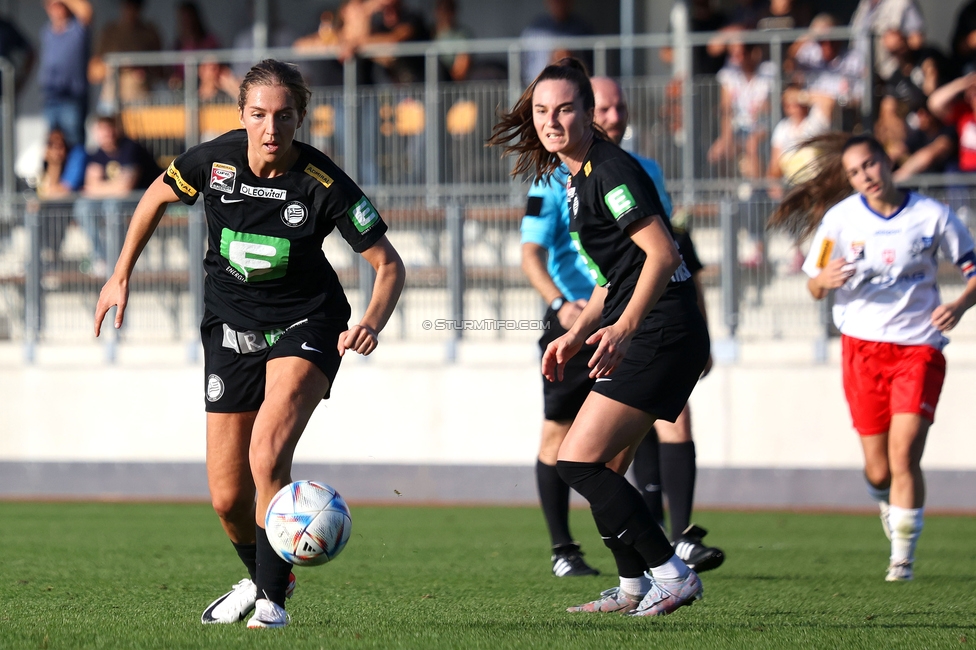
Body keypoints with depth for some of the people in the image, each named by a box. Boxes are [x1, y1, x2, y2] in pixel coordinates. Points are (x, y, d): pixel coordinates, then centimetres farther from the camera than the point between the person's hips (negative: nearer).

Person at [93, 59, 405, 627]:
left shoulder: (325, 185, -20)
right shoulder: (215, 160, -13)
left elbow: (389, 265, -13)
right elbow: (159, 197, 9)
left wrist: (372, 324, -31)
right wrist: (122, 276, 10)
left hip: (305, 326, -3)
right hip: (231, 328, 3)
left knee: (268, 455, -27)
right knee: (227, 497, 3)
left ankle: (272, 600, -11)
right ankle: (262, 576, 35)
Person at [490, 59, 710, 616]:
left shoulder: (609, 171, -13)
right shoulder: (580, 175, 17)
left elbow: (662, 253, -23)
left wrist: (623, 328, -30)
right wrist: (578, 333, 22)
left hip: (661, 334, -10)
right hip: (644, 335, 10)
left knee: (577, 461, -12)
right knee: (591, 463, 13)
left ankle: (672, 575, -8)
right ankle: (634, 587, 21)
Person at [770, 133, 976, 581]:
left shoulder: (931, 215, -2)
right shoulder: (840, 218, 0)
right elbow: (814, 287, 6)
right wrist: (825, 280, -18)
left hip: (919, 346, -1)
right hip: (862, 346, 1)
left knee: (903, 454, -16)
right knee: (878, 471, 3)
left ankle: (903, 558, -6)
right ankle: (885, 499, 40)